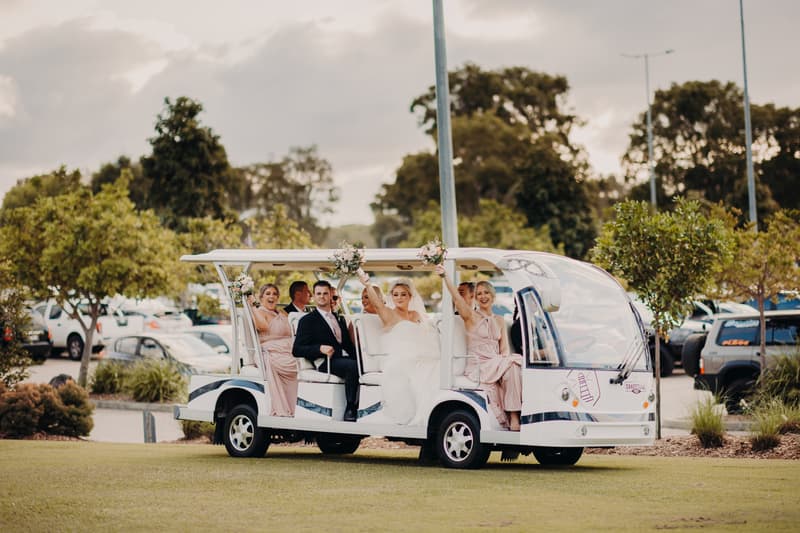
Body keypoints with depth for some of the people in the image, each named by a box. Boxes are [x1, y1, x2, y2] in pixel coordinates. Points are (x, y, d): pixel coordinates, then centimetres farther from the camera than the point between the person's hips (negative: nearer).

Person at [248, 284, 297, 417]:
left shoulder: (282, 313, 29)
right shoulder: (258, 313, 9)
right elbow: (263, 326, -14)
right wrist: (251, 306, -11)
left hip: (289, 355, 6)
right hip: (272, 355, -6)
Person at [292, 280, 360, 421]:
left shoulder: (340, 319, 30)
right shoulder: (307, 320, 11)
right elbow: (297, 350, 1)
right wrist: (320, 349, -16)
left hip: (345, 358, 5)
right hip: (326, 362, -5)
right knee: (353, 367, -35)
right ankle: (350, 410, -29)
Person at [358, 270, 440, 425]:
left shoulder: (417, 315, 29)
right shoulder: (389, 314, 9)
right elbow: (376, 302, -8)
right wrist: (367, 285, -27)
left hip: (423, 363, 6)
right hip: (400, 364, -6)